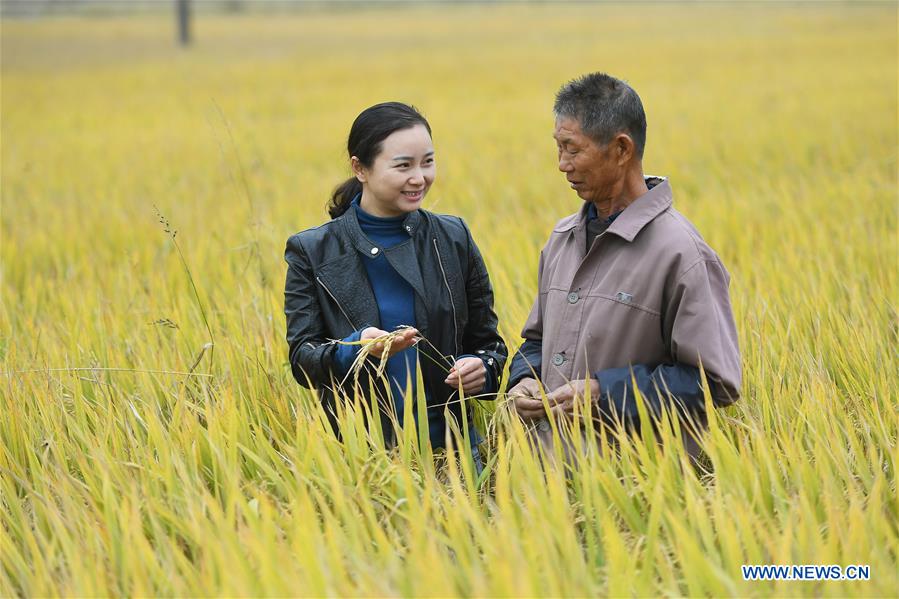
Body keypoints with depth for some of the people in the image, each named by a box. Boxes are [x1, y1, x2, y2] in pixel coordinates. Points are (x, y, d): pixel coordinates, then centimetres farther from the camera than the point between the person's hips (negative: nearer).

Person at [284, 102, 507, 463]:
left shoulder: (454, 240, 4)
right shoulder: (313, 252, -2)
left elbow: (487, 341, 9)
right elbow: (301, 359, -7)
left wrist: (483, 369, -15)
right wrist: (357, 348, -27)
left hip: (448, 442, 2)